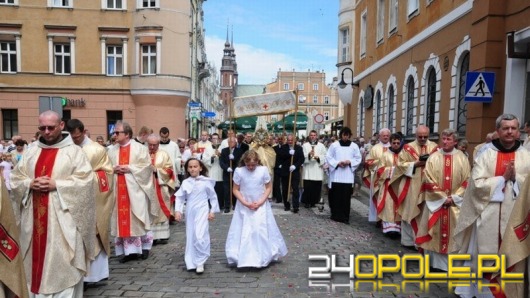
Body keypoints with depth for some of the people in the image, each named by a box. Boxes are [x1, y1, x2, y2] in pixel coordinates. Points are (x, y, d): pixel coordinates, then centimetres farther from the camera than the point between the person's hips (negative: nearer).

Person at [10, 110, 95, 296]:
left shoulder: (74, 151, -2)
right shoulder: (31, 152, 12)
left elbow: (85, 181, -10)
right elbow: (15, 179, 11)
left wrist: (55, 185, -17)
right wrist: (30, 184, -9)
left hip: (62, 218, -4)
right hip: (34, 218, 5)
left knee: (62, 264, 0)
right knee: (35, 259, 11)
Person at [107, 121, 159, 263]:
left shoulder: (140, 148, -3)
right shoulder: (112, 150, 10)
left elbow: (146, 166, -8)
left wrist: (130, 168, -16)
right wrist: (114, 169, -10)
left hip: (135, 189, -4)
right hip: (118, 190, 4)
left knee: (139, 218, 3)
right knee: (123, 219, 4)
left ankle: (144, 247, 19)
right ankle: (129, 250, 12)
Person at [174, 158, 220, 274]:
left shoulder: (206, 181, -4)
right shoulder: (185, 182, 3)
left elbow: (213, 197, 3)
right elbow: (180, 197, 6)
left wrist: (212, 211, 0)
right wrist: (178, 210, -4)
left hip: (202, 211, -4)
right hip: (190, 212, 4)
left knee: (200, 236, -14)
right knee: (191, 237, 9)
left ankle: (200, 262, 1)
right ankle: (192, 262, 22)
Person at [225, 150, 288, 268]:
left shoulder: (263, 170, -11)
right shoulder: (239, 171, -12)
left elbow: (268, 187, -3)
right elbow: (236, 190, -4)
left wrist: (260, 202, -13)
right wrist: (245, 203, -16)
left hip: (260, 205, 0)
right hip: (244, 206, 0)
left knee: (262, 231, 1)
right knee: (243, 232, 3)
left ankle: (263, 258, 17)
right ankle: (242, 258, 15)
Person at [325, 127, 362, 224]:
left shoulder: (354, 146, 6)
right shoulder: (334, 145, 2)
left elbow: (358, 159, 9)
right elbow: (328, 157, 3)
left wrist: (350, 162, -9)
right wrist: (337, 163, -11)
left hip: (348, 176, 1)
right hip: (336, 175, -1)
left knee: (346, 196, -1)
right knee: (336, 196, 1)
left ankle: (345, 217, 6)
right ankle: (335, 215, 13)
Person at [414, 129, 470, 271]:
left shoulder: (462, 158, 2)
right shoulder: (433, 158, 0)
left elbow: (467, 181, 0)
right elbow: (429, 181, -4)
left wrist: (454, 197, -9)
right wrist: (443, 197, -10)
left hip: (456, 203, 1)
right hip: (436, 202, 0)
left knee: (454, 232, 4)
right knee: (435, 231, 4)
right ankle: (434, 261, 16)